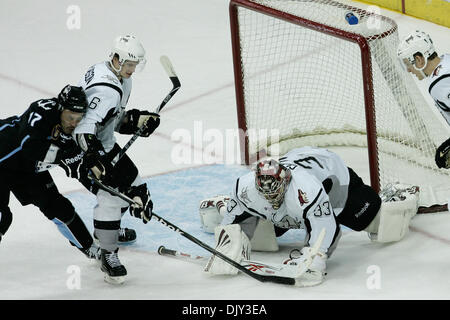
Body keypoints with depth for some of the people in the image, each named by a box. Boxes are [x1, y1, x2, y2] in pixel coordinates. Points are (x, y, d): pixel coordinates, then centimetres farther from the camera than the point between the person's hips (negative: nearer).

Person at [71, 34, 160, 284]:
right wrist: (96, 162, -46)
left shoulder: (122, 80, 3)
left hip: (103, 143, 10)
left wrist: (137, 120, -4)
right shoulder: (106, 90, -30)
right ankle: (108, 257, -7)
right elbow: (84, 130, -38)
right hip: (82, 149, -10)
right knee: (110, 196, -19)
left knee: (131, 183, 19)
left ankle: (109, 227, 43)